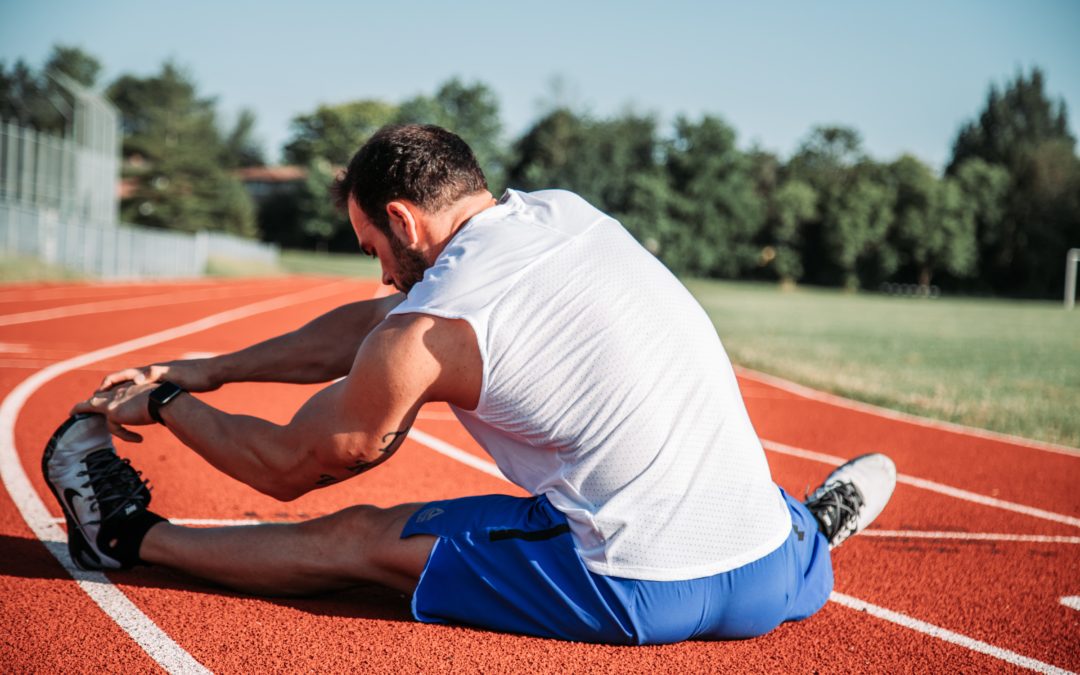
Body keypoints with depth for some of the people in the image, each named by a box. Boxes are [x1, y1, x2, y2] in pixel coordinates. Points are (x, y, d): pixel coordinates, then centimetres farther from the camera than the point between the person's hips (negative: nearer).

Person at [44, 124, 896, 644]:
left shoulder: (427, 331, -9)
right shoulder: (567, 212, 11)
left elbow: (288, 467, 8)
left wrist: (165, 403, 25)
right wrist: (208, 370, 26)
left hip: (640, 597, -5)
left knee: (356, 537, 9)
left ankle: (133, 536, 23)